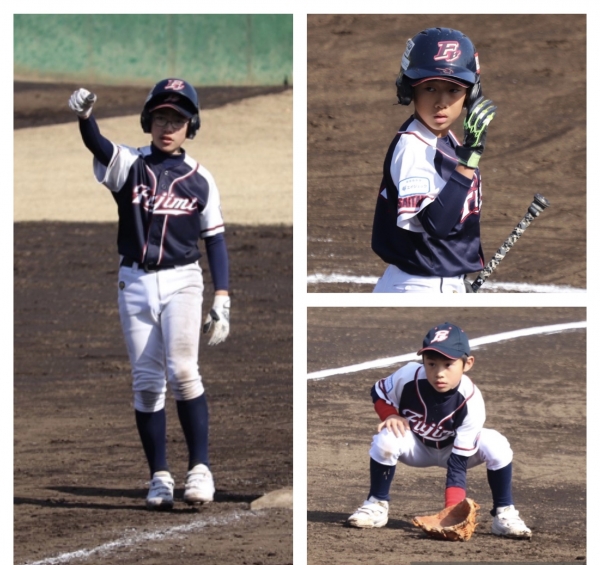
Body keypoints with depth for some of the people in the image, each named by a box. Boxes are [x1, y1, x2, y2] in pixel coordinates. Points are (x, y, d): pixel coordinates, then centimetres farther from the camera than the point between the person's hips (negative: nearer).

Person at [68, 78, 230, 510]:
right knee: (146, 382, 2)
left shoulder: (200, 180, 4)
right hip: (135, 283, 1)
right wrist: (85, 116, -42)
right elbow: (99, 146, -19)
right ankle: (160, 477, 8)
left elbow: (216, 242, 6)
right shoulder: (128, 165, 3)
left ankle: (200, 469, -14)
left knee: (182, 370, -19)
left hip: (181, 282, -1)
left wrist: (222, 301, -3)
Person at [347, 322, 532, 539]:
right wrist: (391, 415, -27)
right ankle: (376, 505, -8)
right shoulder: (407, 377, -31)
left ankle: (504, 515, -12)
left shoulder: (471, 402, -33)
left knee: (496, 445, -31)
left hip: (455, 449, -1)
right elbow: (378, 393, -5)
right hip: (416, 447, 1)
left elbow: (458, 464, -32)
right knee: (387, 439, -33)